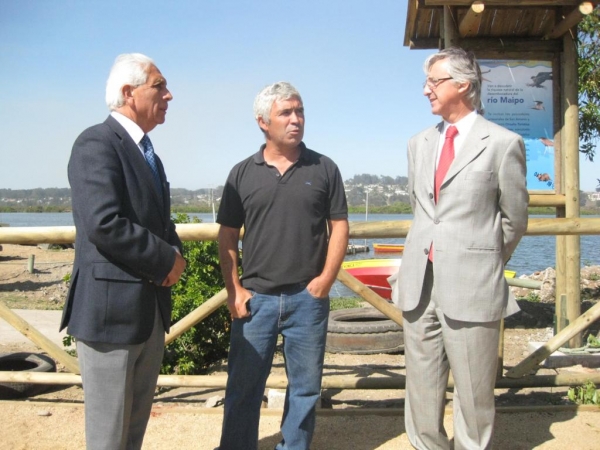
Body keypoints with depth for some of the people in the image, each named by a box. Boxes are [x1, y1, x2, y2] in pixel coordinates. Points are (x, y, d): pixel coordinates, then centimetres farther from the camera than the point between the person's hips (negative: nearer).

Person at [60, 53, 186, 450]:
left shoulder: (147, 152, 16)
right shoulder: (97, 143, -13)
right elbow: (104, 224, -26)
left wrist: (174, 254, 1)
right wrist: (167, 260, -14)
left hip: (151, 309, 9)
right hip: (111, 307, -9)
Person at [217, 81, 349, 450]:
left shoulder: (324, 168, 2)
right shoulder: (243, 173, 4)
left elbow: (339, 227, 2)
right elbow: (228, 237, 5)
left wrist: (326, 280, -7)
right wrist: (233, 290, -3)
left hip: (308, 298, 0)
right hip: (255, 297, 0)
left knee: (305, 387, 12)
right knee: (244, 387, 8)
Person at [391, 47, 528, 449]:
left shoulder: (503, 143, -3)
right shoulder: (419, 144, 13)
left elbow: (514, 220, 5)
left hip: (470, 288, -5)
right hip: (419, 284, 5)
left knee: (473, 398, 6)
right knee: (421, 394, 13)